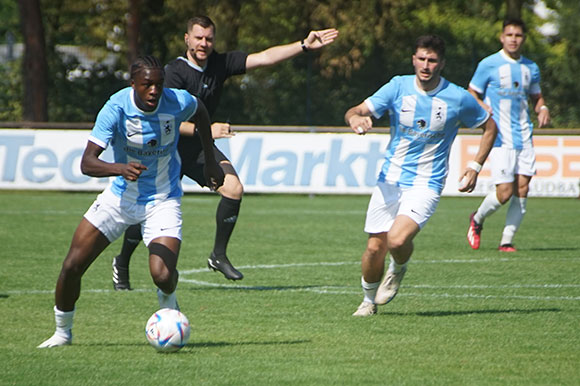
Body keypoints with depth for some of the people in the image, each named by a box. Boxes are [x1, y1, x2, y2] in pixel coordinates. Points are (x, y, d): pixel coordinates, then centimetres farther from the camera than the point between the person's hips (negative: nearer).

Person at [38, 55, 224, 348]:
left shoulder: (178, 102, -18)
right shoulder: (116, 108, -23)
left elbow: (200, 113, 10)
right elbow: (86, 163, -30)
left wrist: (210, 160, 12)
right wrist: (121, 168, -49)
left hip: (163, 200, 0)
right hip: (120, 196, 0)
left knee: (163, 275, -21)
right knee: (72, 265, -5)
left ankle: (168, 302, 19)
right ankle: (62, 332, 21)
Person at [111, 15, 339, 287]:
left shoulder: (220, 64, -3)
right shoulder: (174, 72, -19)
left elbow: (264, 58, -7)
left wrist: (304, 46, -14)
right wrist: (205, 130, -34)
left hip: (200, 146, 5)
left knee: (233, 188, -17)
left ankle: (218, 256, -3)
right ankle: (121, 263, 22)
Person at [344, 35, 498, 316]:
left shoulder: (458, 98, -6)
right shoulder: (398, 87, -3)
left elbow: (489, 127, 9)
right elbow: (357, 111, -7)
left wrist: (475, 167, 2)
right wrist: (355, 118, -32)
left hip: (426, 185, -2)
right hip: (390, 179, 3)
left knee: (398, 239, -24)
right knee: (375, 248, 0)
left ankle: (398, 269, 12)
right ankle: (369, 300, 28)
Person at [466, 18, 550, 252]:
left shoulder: (531, 68, 12)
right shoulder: (488, 65, -2)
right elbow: (471, 94, 3)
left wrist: (543, 109, 2)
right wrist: (482, 107, -18)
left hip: (524, 137, 5)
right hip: (500, 138, -5)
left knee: (522, 189, -2)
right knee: (505, 192, -11)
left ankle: (507, 241, 8)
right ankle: (477, 220, 17)